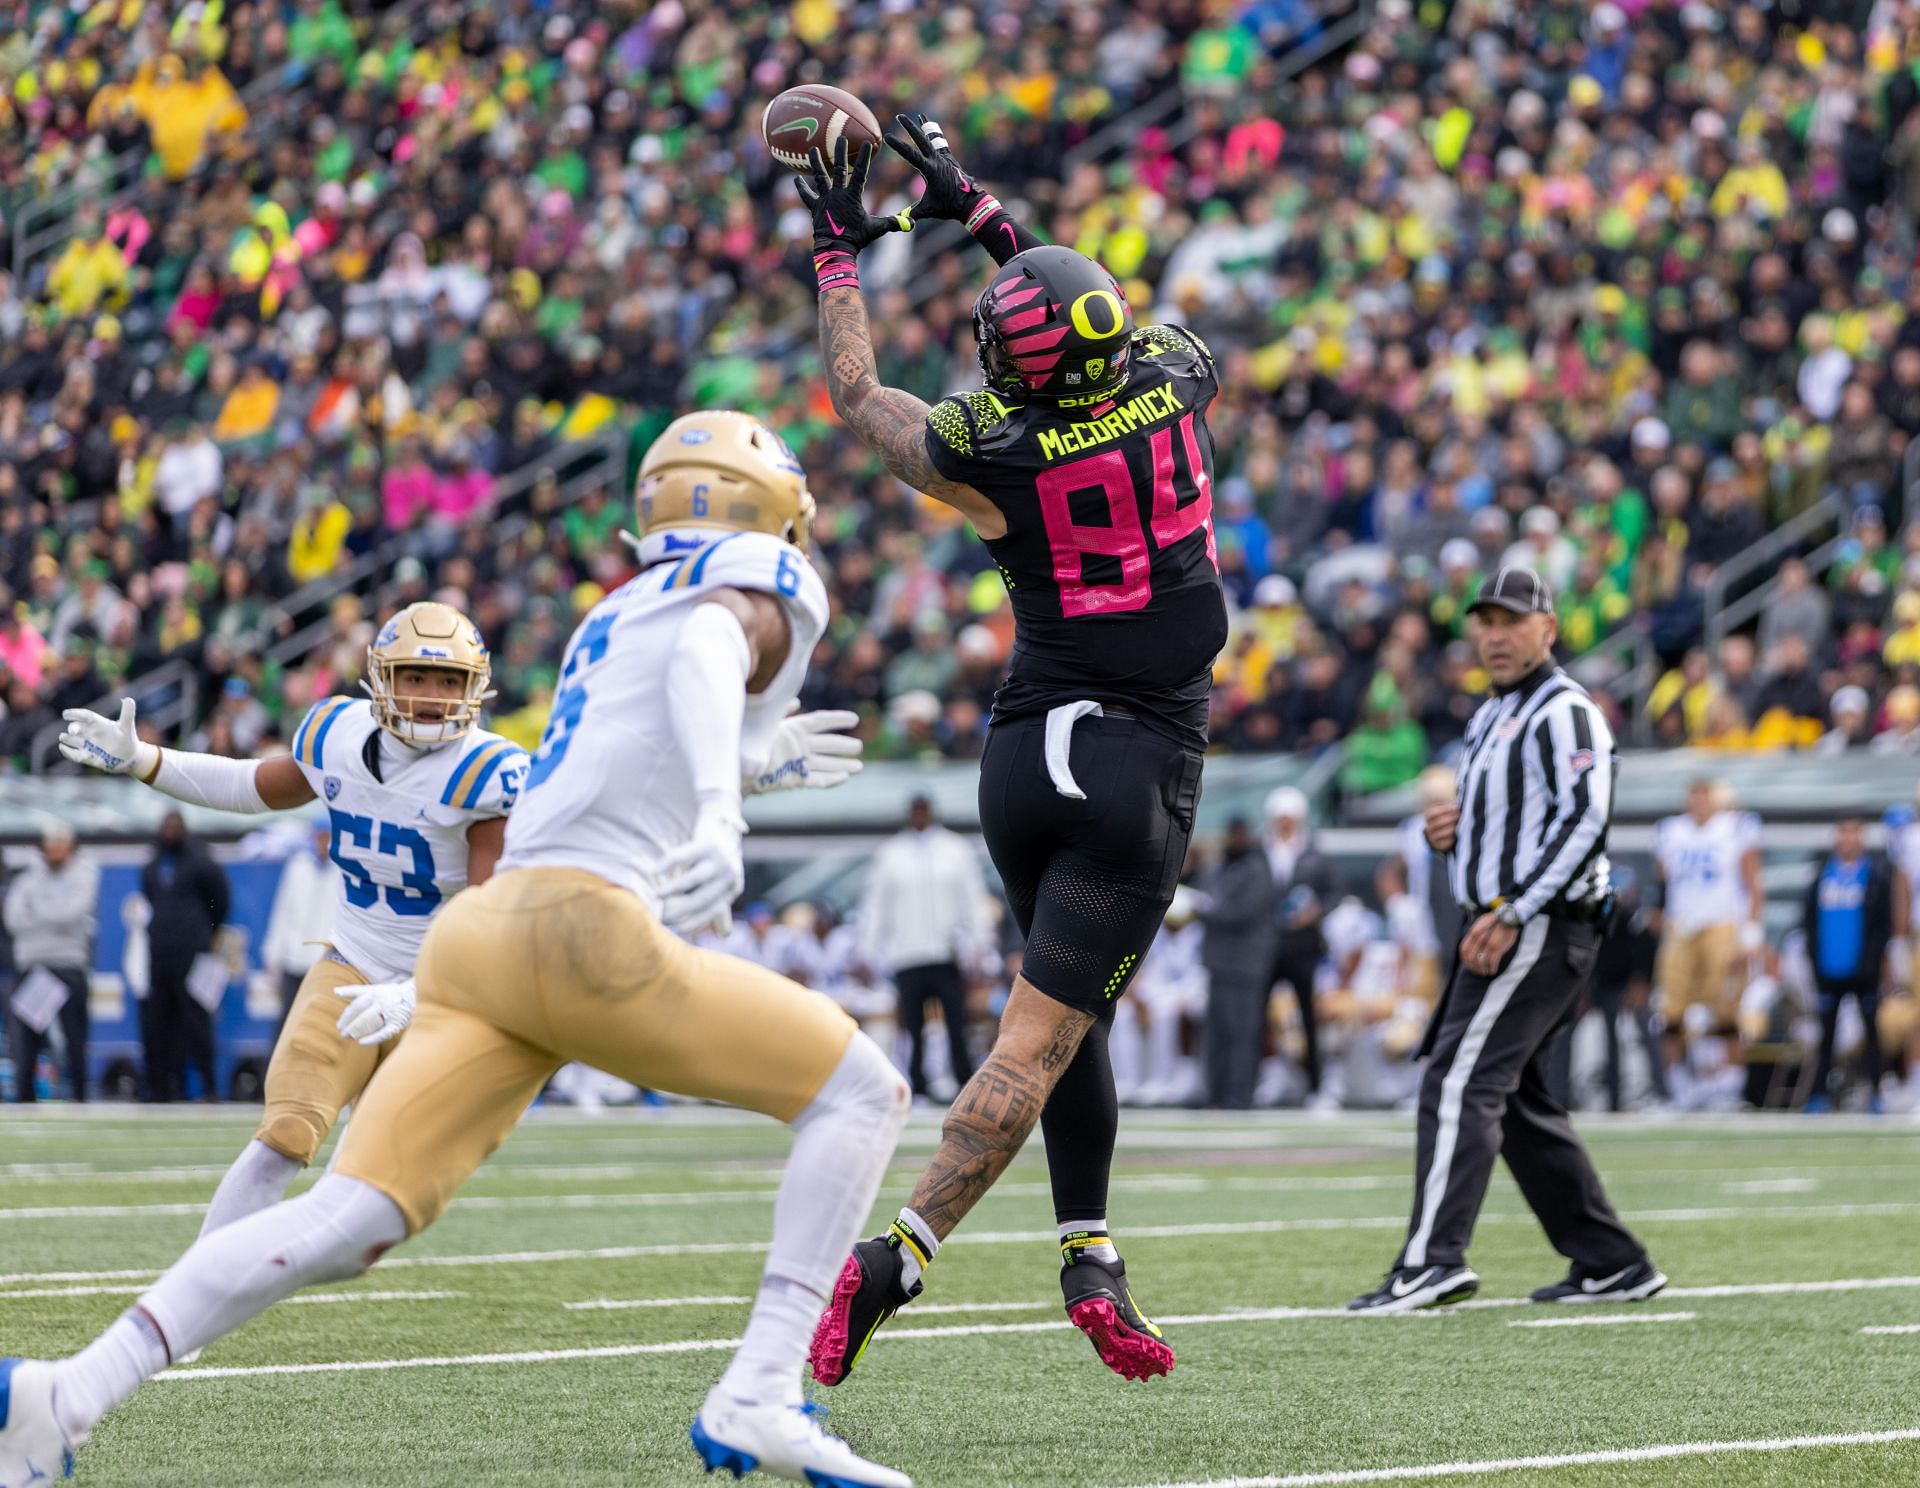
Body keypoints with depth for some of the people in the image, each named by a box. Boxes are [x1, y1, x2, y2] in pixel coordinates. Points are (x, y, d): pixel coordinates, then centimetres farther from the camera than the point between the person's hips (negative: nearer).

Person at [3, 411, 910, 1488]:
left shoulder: (614, 618, 31)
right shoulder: (764, 580, 9)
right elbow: (708, 648, -14)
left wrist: (755, 765, 56)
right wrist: (721, 809, -31)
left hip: (487, 926, 7)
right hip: (585, 928, -7)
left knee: (345, 1223, -1)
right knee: (862, 1096, 5)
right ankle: (760, 1401, -8)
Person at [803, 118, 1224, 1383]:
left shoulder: (992, 456, -9)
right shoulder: (1178, 385, -7)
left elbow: (858, 393, 11)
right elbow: (1100, 333, 18)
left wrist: (841, 252, 22)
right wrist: (981, 213, 23)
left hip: (1029, 753, 1)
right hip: (1146, 765, -1)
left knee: (1075, 1010, 19)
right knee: (1037, 1037, -6)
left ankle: (1091, 1259, 13)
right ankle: (889, 1264, -17)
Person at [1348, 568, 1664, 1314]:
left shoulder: (1564, 712, -11)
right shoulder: (1490, 718, 20)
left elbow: (1584, 819, -21)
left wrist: (1510, 915, -25)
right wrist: (1449, 831, 6)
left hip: (1541, 928, -11)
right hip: (1501, 925, 11)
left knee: (1461, 1083, -18)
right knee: (1516, 1101, 13)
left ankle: (1433, 1259, -27)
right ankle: (1612, 1264, 18)